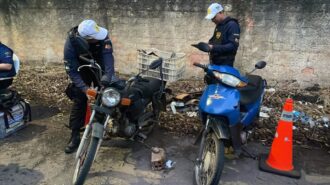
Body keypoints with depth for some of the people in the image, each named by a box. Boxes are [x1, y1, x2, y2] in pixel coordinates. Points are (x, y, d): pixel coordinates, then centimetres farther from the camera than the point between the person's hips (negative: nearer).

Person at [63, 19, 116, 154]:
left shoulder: (102, 36, -32)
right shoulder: (71, 43, -32)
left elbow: (108, 57, -39)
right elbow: (71, 70, -28)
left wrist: (108, 81, -51)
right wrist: (85, 88, -40)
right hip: (82, 70, -1)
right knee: (79, 99, -9)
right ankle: (75, 136, 0)